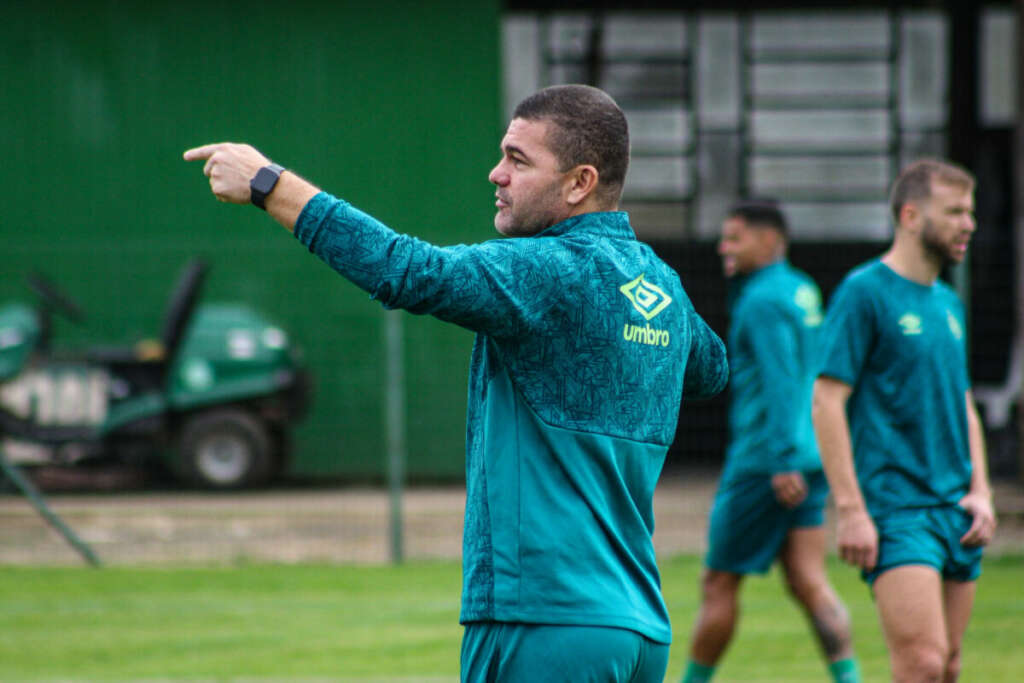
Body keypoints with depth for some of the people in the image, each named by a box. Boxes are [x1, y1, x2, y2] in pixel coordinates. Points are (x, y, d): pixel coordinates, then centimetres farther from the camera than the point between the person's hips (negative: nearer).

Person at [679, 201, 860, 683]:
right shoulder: (802, 290, 15)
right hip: (809, 459, 9)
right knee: (808, 583, 1)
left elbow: (780, 383, -20)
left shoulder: (764, 302, -12)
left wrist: (783, 459, -25)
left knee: (719, 584, 2)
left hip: (764, 463, -9)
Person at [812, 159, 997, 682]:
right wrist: (850, 509, -17)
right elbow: (827, 402, -12)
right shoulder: (864, 293, -7)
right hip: (894, 507, -8)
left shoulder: (948, 303, 17)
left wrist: (980, 491, 12)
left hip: (955, 510, 8)